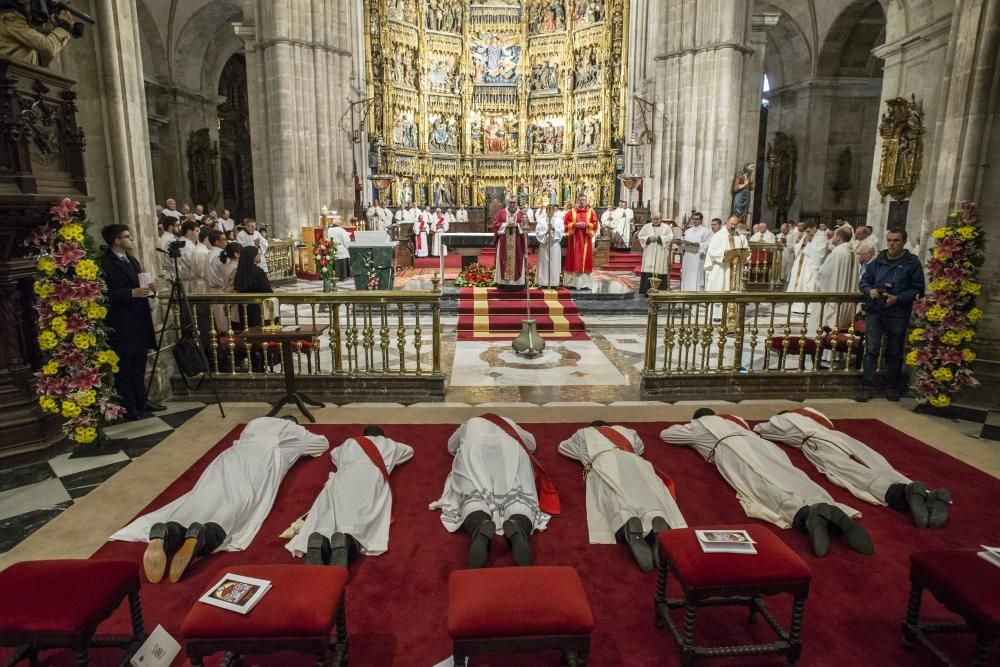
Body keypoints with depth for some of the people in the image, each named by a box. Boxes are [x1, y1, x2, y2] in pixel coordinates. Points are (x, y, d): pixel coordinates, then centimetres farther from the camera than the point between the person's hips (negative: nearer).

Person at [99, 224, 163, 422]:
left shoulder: (132, 261, 17)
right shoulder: (105, 263, -11)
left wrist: (148, 288, 4)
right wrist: (132, 293, -23)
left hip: (139, 321, 8)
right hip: (120, 324, -8)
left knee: (139, 363, 14)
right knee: (123, 366, -1)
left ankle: (141, 401, 23)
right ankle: (128, 408, 5)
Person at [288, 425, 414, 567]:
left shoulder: (350, 442, 40)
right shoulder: (388, 444, 37)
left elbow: (334, 454, 60)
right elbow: (409, 450, 57)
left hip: (343, 479, 2)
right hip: (372, 478, -2)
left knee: (325, 522, -16)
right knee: (363, 523, -22)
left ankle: (319, 540, -50)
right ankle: (347, 541, -54)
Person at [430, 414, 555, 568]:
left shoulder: (470, 424, 42)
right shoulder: (509, 423, 43)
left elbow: (451, 447, 56)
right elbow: (531, 443, 56)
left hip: (475, 452, 0)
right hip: (510, 451, 1)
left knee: (473, 495, -15)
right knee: (517, 496, -14)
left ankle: (480, 530, -49)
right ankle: (518, 528, -47)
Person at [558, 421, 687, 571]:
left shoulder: (584, 433, 38)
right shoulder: (624, 430, 43)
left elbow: (562, 447, 53)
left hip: (604, 462, -2)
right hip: (633, 461, 3)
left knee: (614, 495, -28)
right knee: (648, 492, -20)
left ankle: (630, 526, -60)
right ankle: (659, 522, -54)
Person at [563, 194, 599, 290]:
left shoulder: (591, 211, 6)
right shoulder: (571, 211, 5)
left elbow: (595, 224, 3)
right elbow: (565, 223, 0)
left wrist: (586, 225, -13)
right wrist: (575, 225, -14)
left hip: (585, 240, 1)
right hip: (574, 239, -1)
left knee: (585, 261, 0)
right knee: (574, 261, 0)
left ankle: (585, 283, 3)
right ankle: (572, 283, 4)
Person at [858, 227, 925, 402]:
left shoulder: (912, 263, -2)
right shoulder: (877, 261, 8)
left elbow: (918, 290, -4)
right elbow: (864, 281, 14)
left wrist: (897, 298, -18)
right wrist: (869, 290, -8)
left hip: (898, 314, -2)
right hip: (875, 311, 2)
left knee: (894, 352, 11)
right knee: (871, 350, -2)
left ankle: (892, 386, 24)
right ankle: (867, 386, 2)